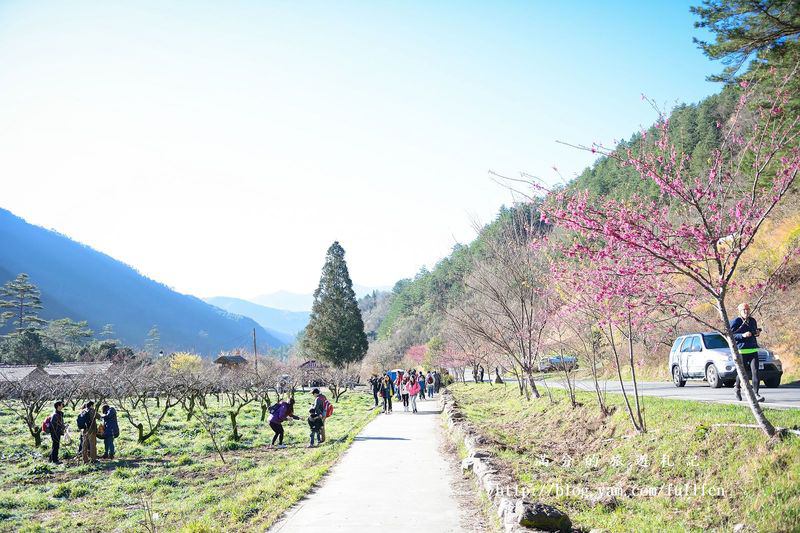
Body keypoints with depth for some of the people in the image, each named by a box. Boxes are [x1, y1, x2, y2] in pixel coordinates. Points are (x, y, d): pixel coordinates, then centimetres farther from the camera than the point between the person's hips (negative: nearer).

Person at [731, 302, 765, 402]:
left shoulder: (752, 321, 12)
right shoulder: (735, 322, -5)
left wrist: (757, 333, 6)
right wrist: (742, 335, -22)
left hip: (753, 350, 4)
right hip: (741, 350, -4)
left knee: (755, 371, -9)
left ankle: (756, 394, -8)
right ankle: (737, 388, 37)